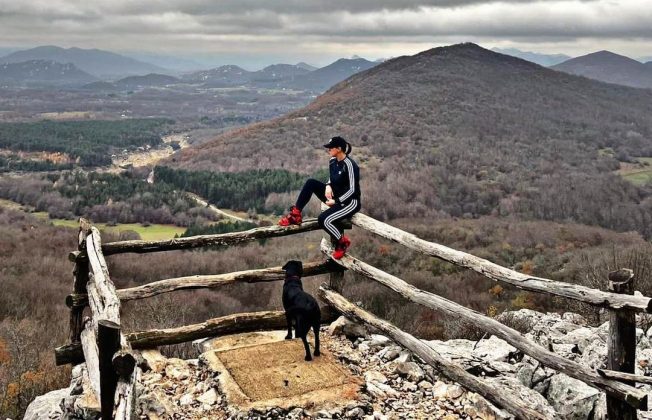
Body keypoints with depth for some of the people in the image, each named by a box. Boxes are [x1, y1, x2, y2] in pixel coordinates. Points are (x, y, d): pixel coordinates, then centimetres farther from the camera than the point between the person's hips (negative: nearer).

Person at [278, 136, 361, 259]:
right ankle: (296, 215, -5)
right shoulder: (332, 161, 1)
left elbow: (352, 190, -21)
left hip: (350, 202, -8)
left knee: (323, 219, -28)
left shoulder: (349, 165, -23)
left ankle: (342, 242, -2)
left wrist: (336, 201, -21)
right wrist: (328, 186, -7)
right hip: (336, 196, 8)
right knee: (311, 183, -8)